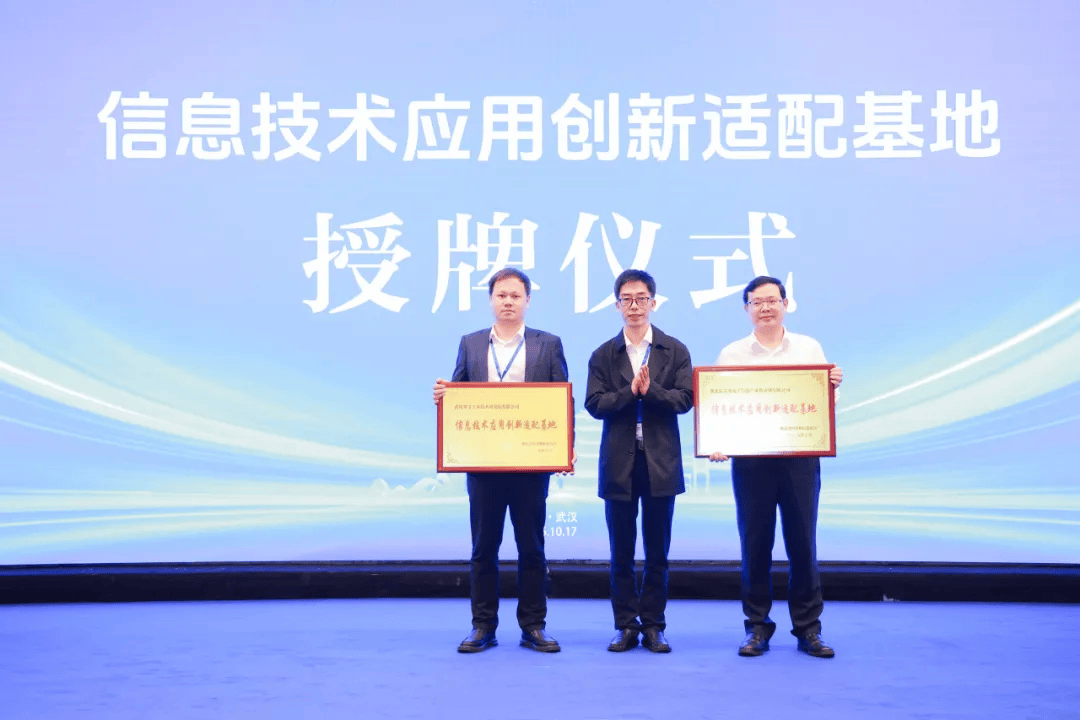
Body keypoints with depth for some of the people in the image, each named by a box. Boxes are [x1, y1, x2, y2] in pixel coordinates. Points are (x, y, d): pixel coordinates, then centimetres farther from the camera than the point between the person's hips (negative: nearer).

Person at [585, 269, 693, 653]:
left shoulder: (675, 351, 5)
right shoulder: (603, 355, 6)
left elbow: (685, 399, -5)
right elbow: (594, 404, -4)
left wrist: (650, 390, -18)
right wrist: (630, 391, -16)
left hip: (660, 462, 0)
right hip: (619, 463, 1)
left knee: (657, 552, 5)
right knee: (621, 552, 6)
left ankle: (653, 626, 14)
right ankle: (626, 625, 14)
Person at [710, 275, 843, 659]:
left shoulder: (810, 348, 9)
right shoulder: (731, 354, 7)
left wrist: (833, 386, -12)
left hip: (800, 458, 0)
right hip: (750, 460, 0)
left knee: (802, 544, 2)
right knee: (755, 544, 4)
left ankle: (808, 628, 11)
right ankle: (757, 627, 14)